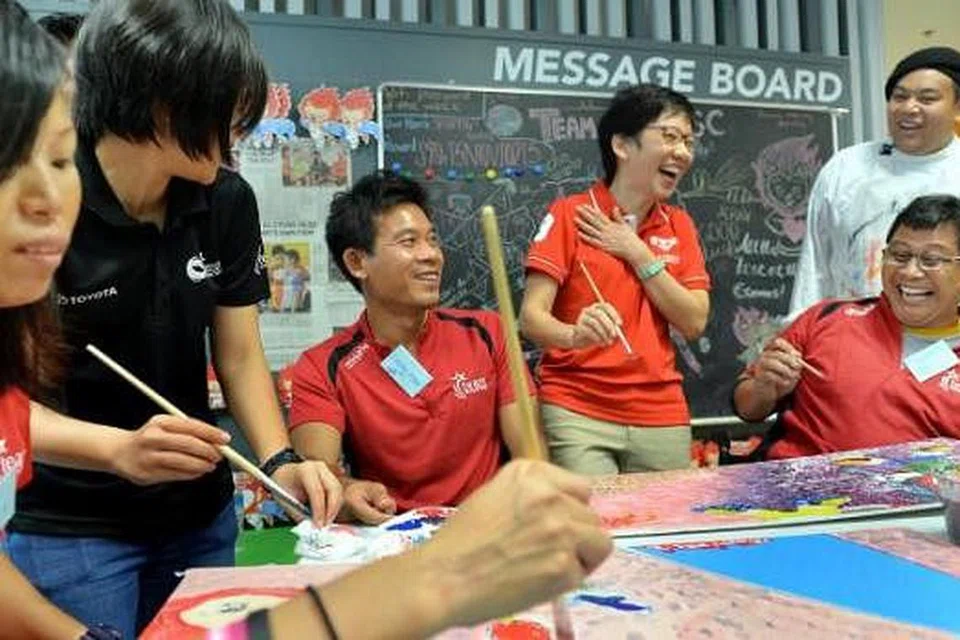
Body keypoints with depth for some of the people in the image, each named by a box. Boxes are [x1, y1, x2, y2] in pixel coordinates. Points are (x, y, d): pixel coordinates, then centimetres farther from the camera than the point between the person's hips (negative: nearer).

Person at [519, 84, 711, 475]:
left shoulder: (679, 225, 10)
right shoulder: (569, 214, -3)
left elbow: (694, 323, 1)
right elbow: (532, 315, -11)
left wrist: (638, 254, -7)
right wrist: (575, 335, -32)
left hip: (662, 417, 4)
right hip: (576, 413, -4)